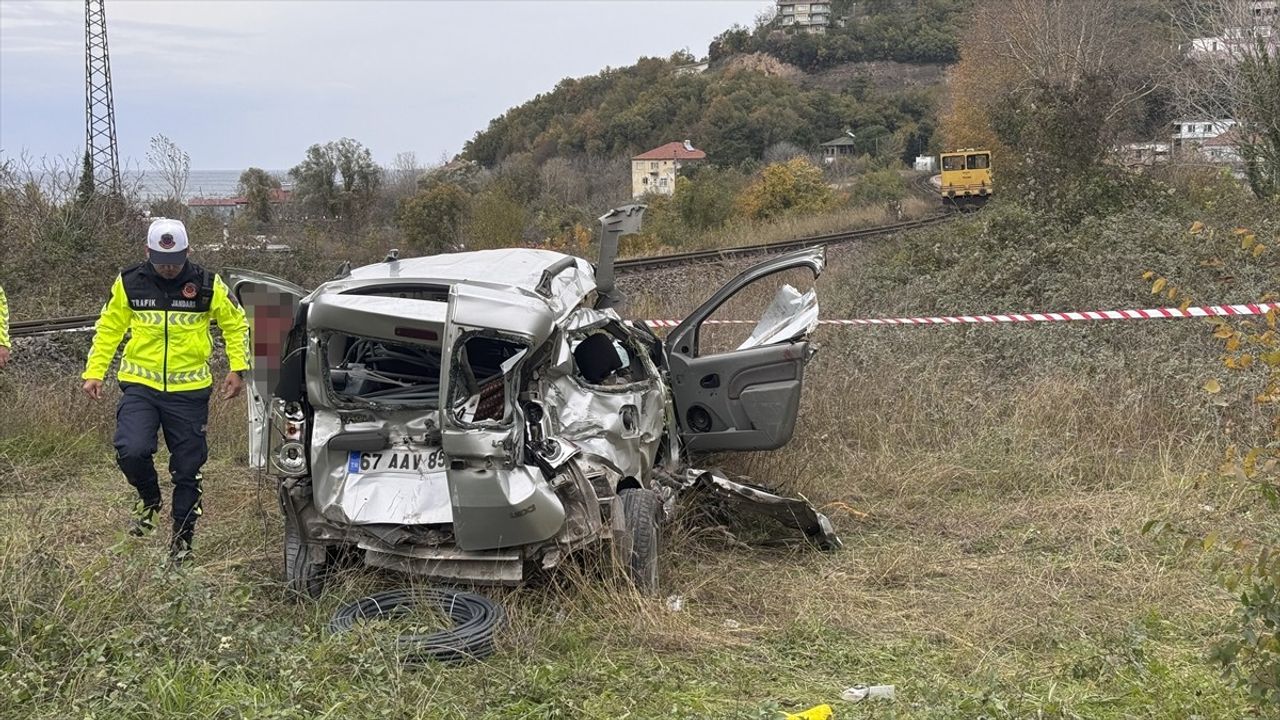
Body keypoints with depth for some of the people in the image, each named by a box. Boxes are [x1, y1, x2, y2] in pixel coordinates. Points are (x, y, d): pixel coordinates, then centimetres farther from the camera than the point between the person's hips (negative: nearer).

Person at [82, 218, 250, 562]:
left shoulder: (207, 285, -4)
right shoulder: (129, 284, -1)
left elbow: (236, 324, 9)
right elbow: (108, 329, 11)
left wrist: (237, 369, 2)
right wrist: (93, 372, 5)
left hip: (189, 391, 0)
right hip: (140, 385, 0)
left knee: (187, 467, 5)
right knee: (131, 451, -21)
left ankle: (182, 537, 22)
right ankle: (149, 498, 12)